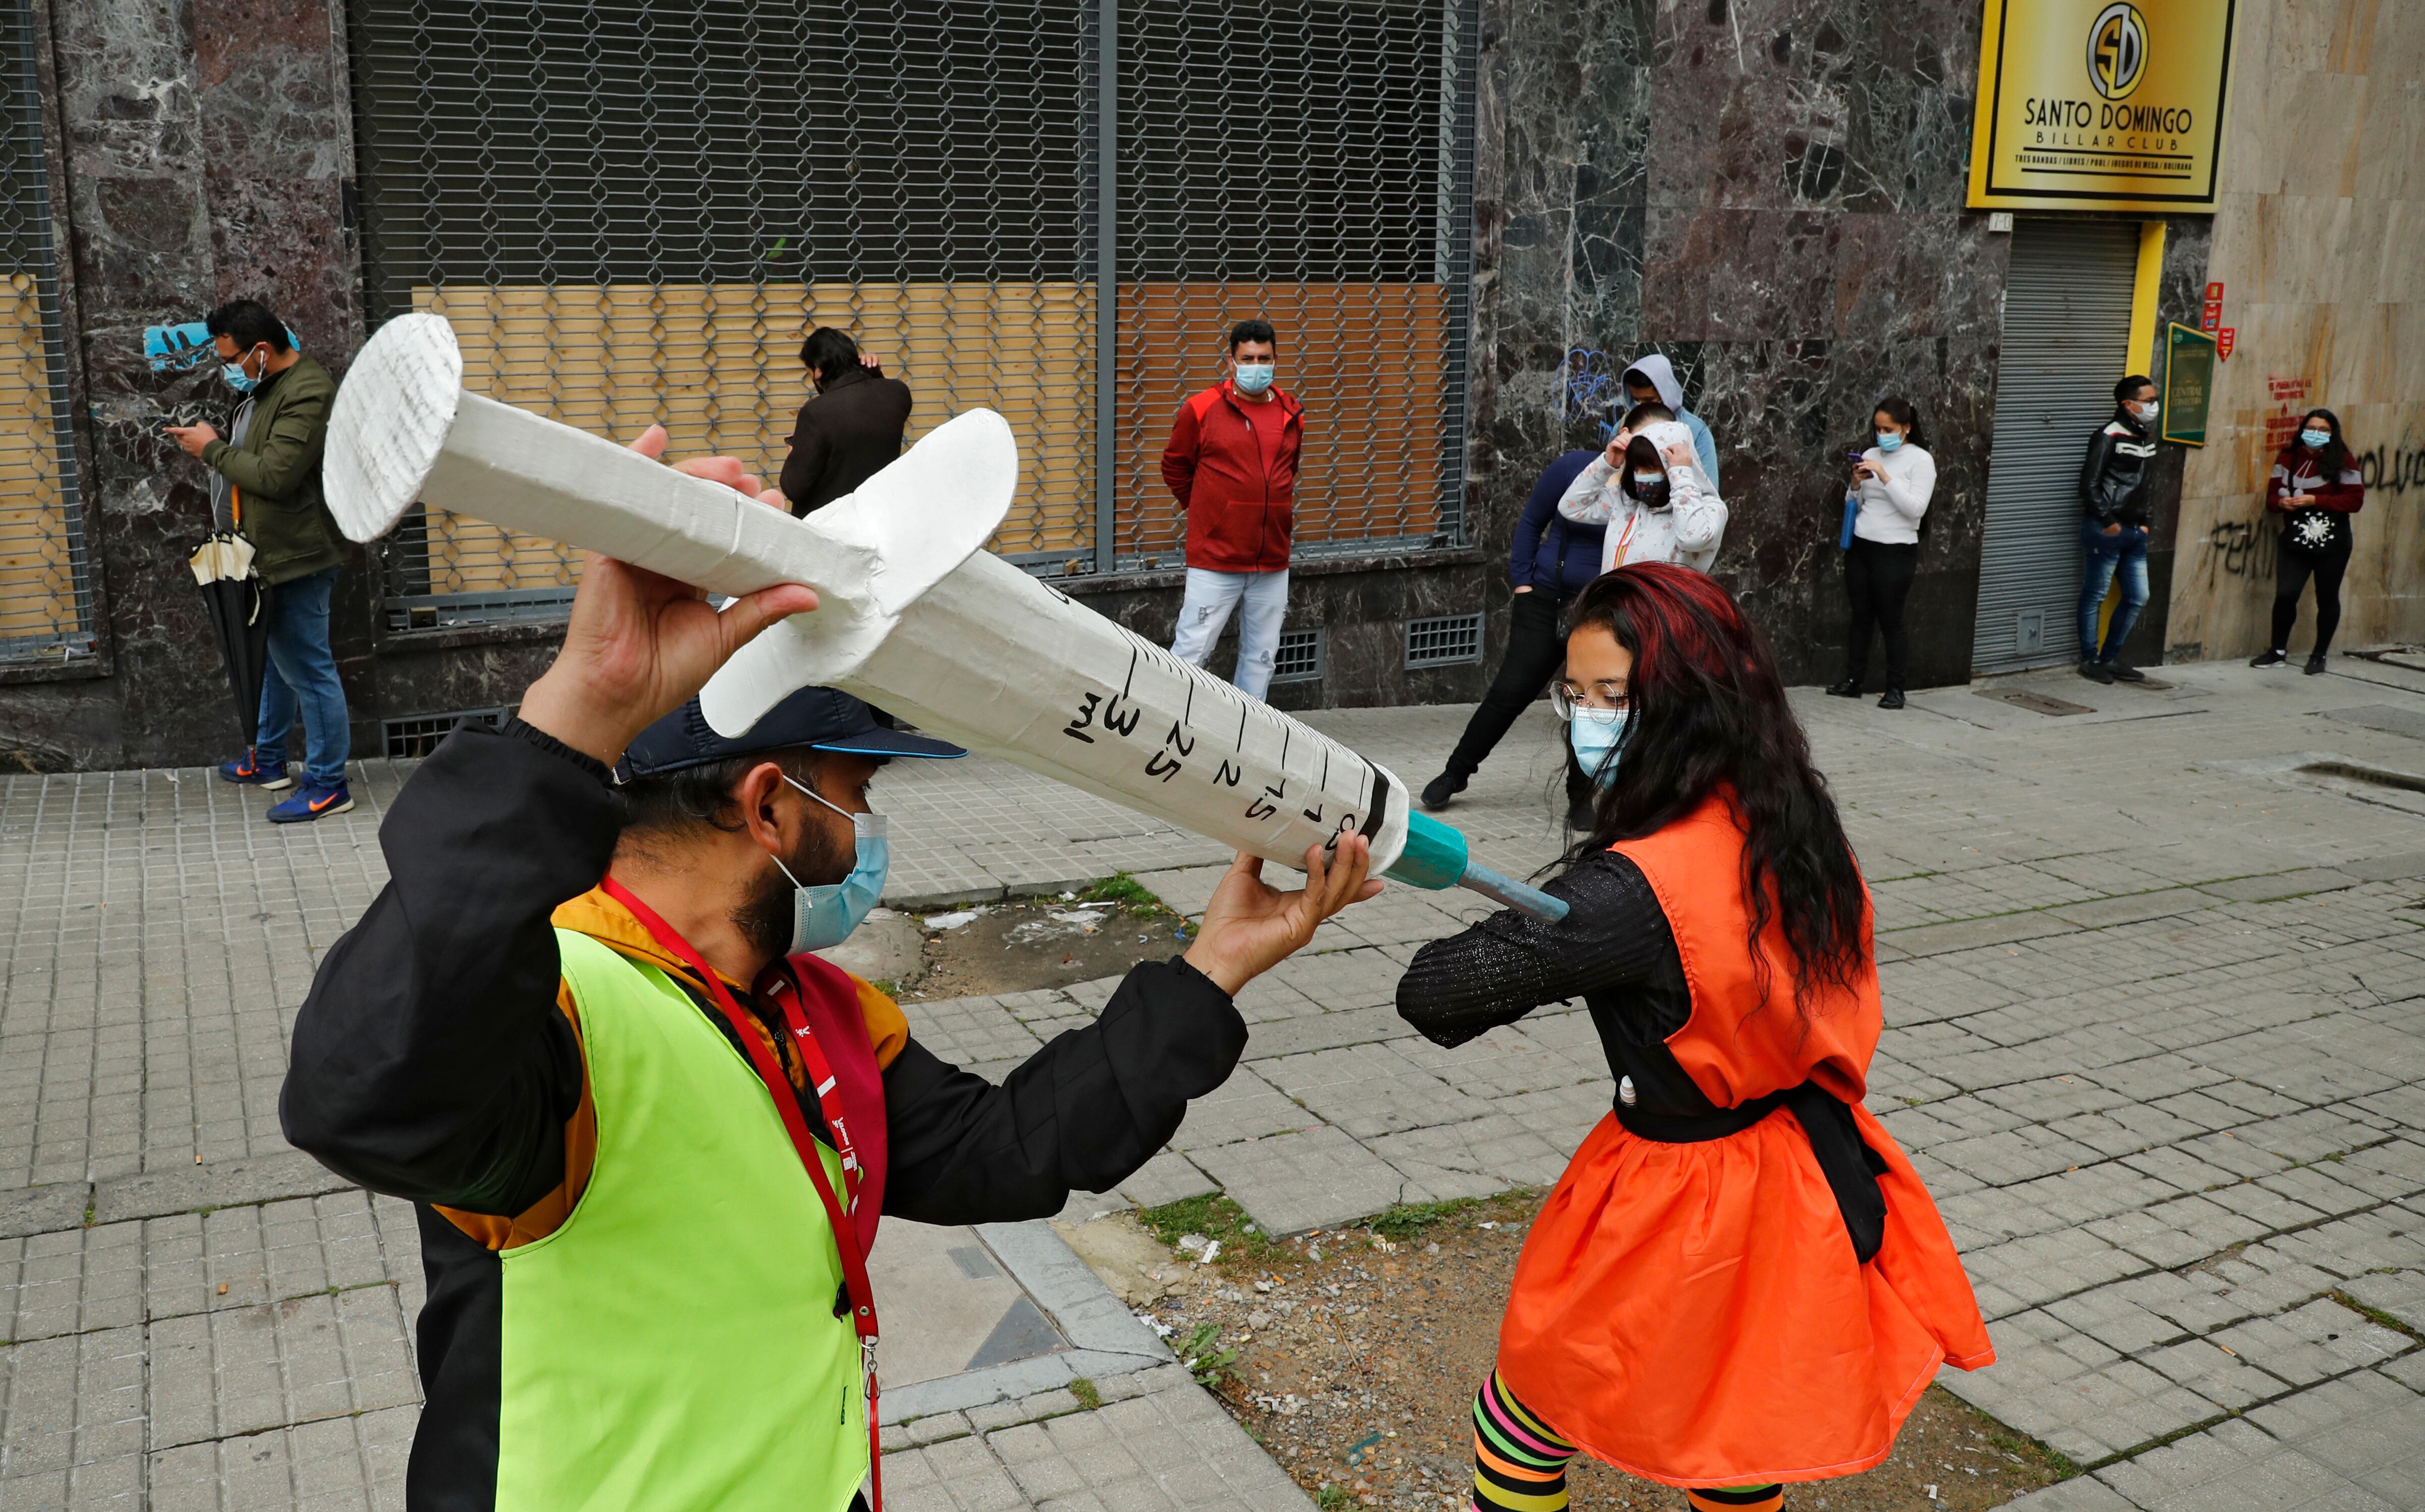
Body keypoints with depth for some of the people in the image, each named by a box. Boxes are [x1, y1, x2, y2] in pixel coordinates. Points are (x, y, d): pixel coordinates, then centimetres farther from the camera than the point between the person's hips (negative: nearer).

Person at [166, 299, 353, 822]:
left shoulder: (308, 394, -22)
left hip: (299, 556, -11)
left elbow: (274, 474, -26)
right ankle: (267, 761, 37)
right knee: (276, 659, 22)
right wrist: (214, 441, 9)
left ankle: (328, 786, 4)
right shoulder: (270, 386, 12)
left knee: (308, 669, -4)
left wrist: (213, 450, -14)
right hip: (276, 552, 11)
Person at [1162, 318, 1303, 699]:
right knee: (1191, 653, -5)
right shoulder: (1202, 410, -5)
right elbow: (1175, 467, 8)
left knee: (1261, 657, 11)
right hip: (1214, 561, -4)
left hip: (1273, 564, 5)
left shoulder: (1291, 414, 8)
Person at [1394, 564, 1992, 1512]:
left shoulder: (1639, 890, -31)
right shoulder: (1796, 827, -7)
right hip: (1810, 1188, 7)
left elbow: (1433, 994, -32)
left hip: (1683, 1206, -7)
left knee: (1529, 1407, 17)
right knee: (1743, 1417, 28)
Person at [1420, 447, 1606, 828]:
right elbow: (1531, 521, 6)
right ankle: (1456, 773, 17)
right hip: (1548, 599, 0)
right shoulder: (1575, 467, -5)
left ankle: (1581, 798, 16)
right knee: (1510, 692, 1)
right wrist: (1522, 581, 1)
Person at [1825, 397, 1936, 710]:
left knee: (1890, 620, -2)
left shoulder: (1921, 460, -5)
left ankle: (1895, 688, 6)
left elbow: (1916, 509, -15)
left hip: (1895, 552, -5)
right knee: (1860, 616, 8)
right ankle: (1852, 681, 13)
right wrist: (1856, 484, -6)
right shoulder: (1871, 455, 9)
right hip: (1860, 546, 5)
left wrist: (1884, 476, -20)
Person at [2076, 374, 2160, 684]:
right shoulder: (2110, 436, -11)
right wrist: (2108, 522, -15)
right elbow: (2090, 484, -15)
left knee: (2137, 597, 10)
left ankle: (2110, 658, 20)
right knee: (2095, 596, 1)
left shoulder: (2147, 436, 14)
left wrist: (2144, 522, 15)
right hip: (2106, 531, -9)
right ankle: (2090, 660, 9)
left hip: (2134, 532, 9)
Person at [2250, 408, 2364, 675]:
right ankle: (2278, 651, 11)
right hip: (2295, 540, 2)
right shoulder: (2287, 458, 5)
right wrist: (2282, 502, -14)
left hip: (2332, 542, -2)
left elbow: (2355, 500, -10)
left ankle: (2319, 656, 20)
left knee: (2327, 598, 8)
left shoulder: (2342, 461, -5)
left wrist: (2315, 500, -19)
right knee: (2285, 594, -7)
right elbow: (2272, 495, 9)